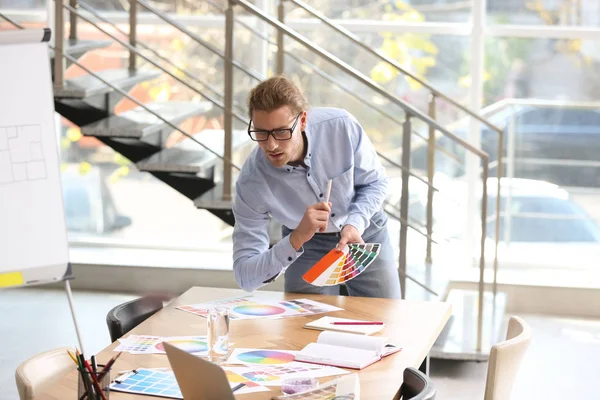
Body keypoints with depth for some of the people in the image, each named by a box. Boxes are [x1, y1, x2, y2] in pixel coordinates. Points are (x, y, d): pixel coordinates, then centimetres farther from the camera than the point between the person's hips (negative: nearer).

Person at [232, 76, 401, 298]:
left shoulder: (342, 126, -30)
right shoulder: (251, 183, -31)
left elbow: (375, 182, -10)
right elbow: (244, 276, -30)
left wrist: (355, 225, -29)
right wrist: (296, 240, -45)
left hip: (364, 230, 1)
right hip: (307, 244, -1)